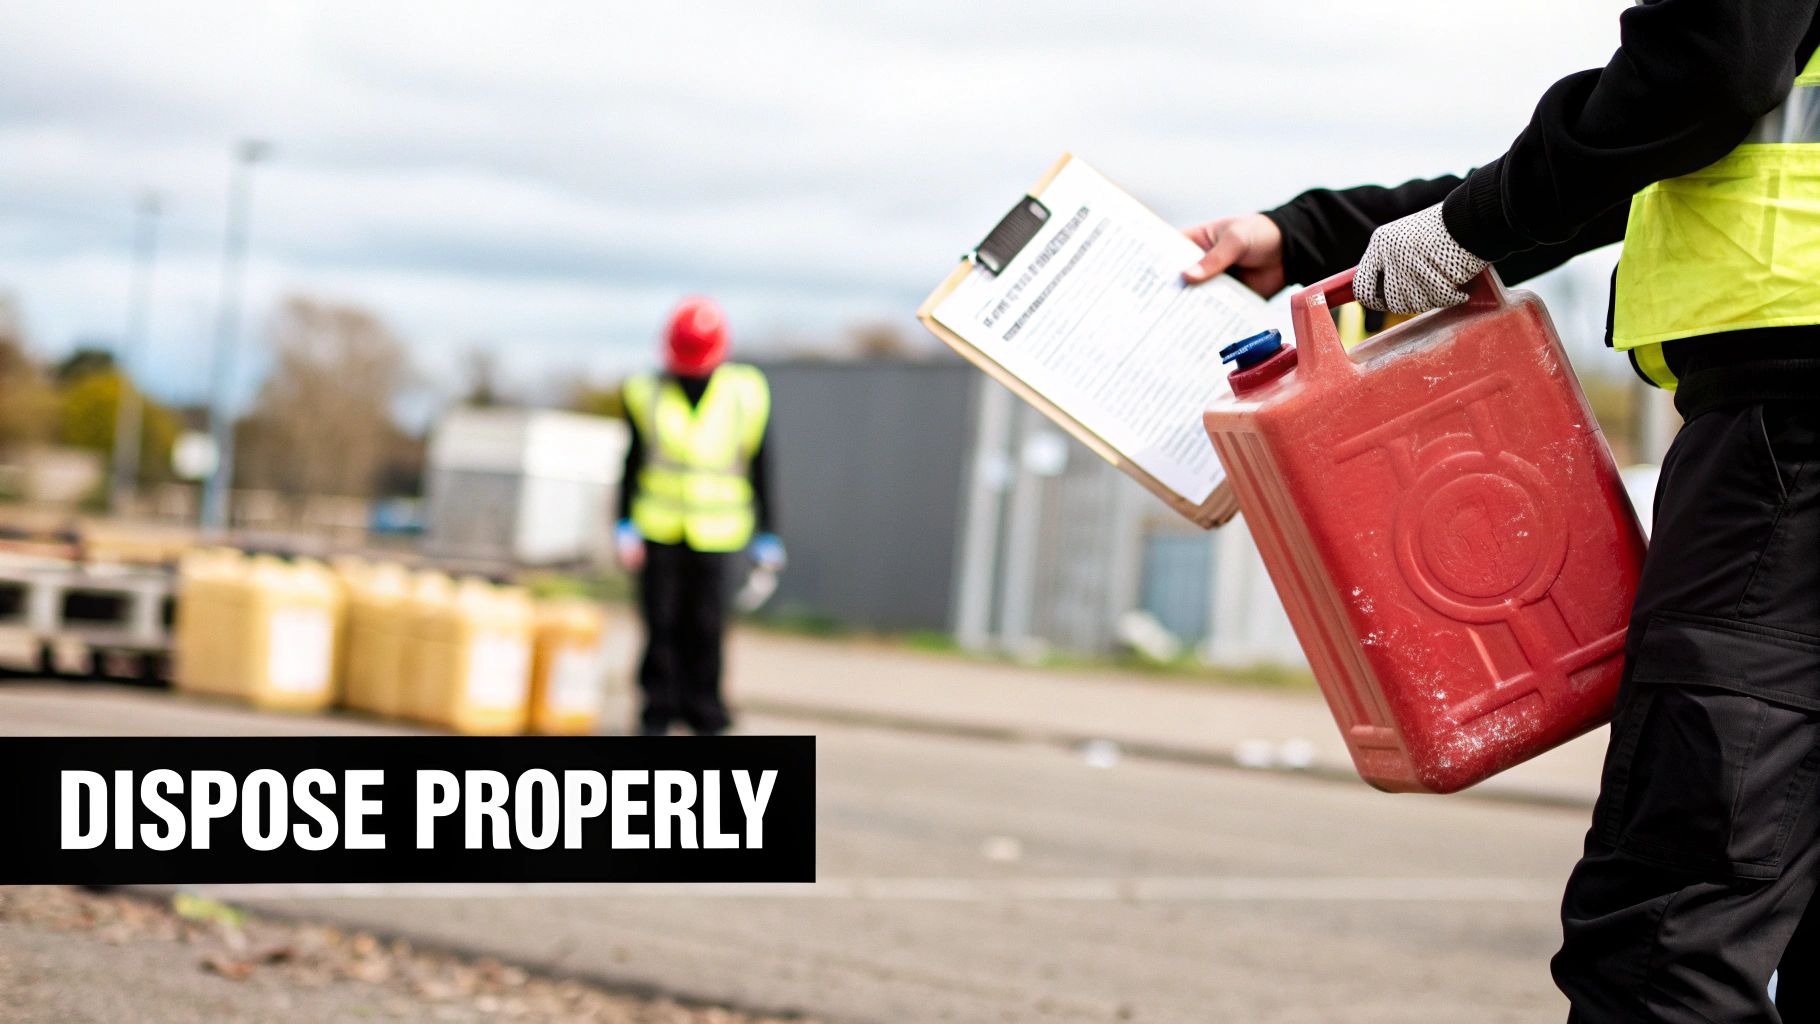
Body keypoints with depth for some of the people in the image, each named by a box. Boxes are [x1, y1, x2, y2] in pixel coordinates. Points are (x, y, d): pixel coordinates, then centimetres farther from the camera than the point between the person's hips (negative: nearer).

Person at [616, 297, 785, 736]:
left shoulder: (745, 395, 1)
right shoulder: (648, 393, 3)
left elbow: (760, 467, 5)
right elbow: (632, 461, 8)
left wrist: (766, 534, 5)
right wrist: (626, 526, 2)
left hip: (715, 532, -1)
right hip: (658, 530, 1)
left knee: (707, 625, -4)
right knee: (660, 622, 0)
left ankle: (705, 715, 5)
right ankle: (658, 711, 9)